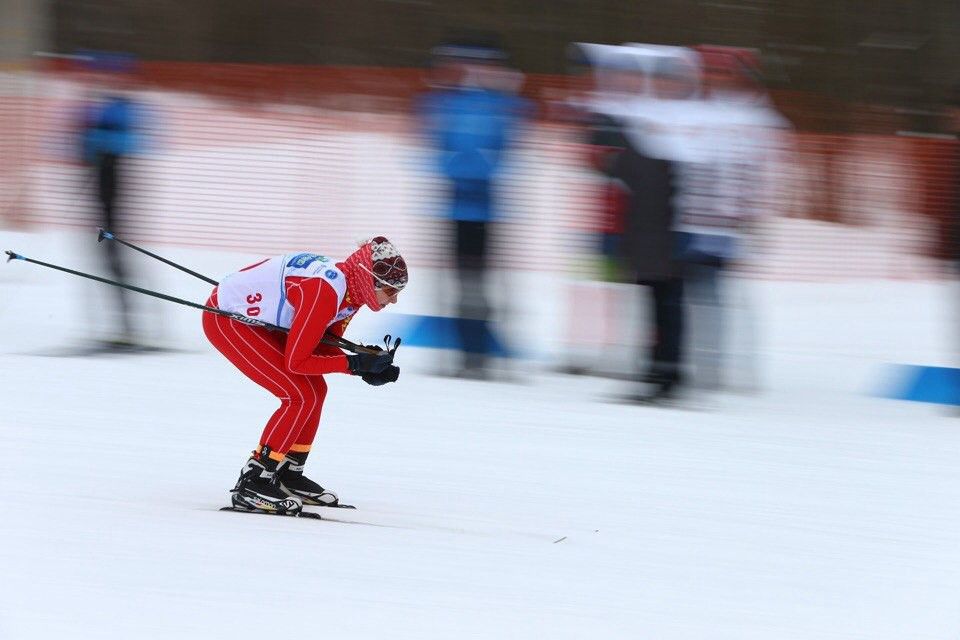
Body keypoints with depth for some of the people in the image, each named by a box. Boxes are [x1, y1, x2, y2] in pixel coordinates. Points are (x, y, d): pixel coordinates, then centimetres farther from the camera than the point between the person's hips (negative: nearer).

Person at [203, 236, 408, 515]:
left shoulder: (351, 286, -3)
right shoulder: (325, 292, -31)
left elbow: (324, 347, 6)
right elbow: (296, 361, -27)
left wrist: (370, 368, -10)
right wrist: (357, 364, -25)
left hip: (255, 318, 10)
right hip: (225, 320, -10)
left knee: (315, 390, 8)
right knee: (301, 397, -15)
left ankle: (288, 475, 19)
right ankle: (252, 484, -10)